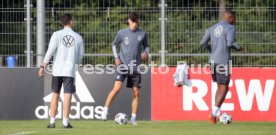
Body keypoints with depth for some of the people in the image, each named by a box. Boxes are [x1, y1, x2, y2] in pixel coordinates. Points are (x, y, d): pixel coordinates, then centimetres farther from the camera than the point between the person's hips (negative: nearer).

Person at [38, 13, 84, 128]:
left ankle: (52, 121, 8)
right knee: (67, 96, -1)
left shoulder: (57, 35, -1)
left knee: (55, 94, 10)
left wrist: (43, 66, -5)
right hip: (70, 70, -1)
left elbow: (50, 51, -9)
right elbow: (80, 55, 9)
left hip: (57, 70, 1)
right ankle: (65, 122, -5)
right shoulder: (78, 37, 3)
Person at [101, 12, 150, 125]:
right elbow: (114, 44, 14)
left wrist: (145, 53, -5)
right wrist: (116, 57, 0)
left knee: (136, 92, 1)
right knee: (117, 88, -18)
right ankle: (105, 111, -9)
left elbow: (146, 46, 17)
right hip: (123, 65, -2)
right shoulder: (122, 33, 1)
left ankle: (133, 118, 10)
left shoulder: (143, 34, 3)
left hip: (136, 66, 2)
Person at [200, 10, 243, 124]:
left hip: (213, 61, 7)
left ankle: (217, 114, 12)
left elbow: (203, 43, 7)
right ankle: (213, 114, -12)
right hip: (223, 62, -7)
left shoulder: (212, 28, 13)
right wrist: (238, 48, 0)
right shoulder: (230, 28, -6)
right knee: (224, 88, -1)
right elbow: (230, 43, -21)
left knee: (220, 87, 19)